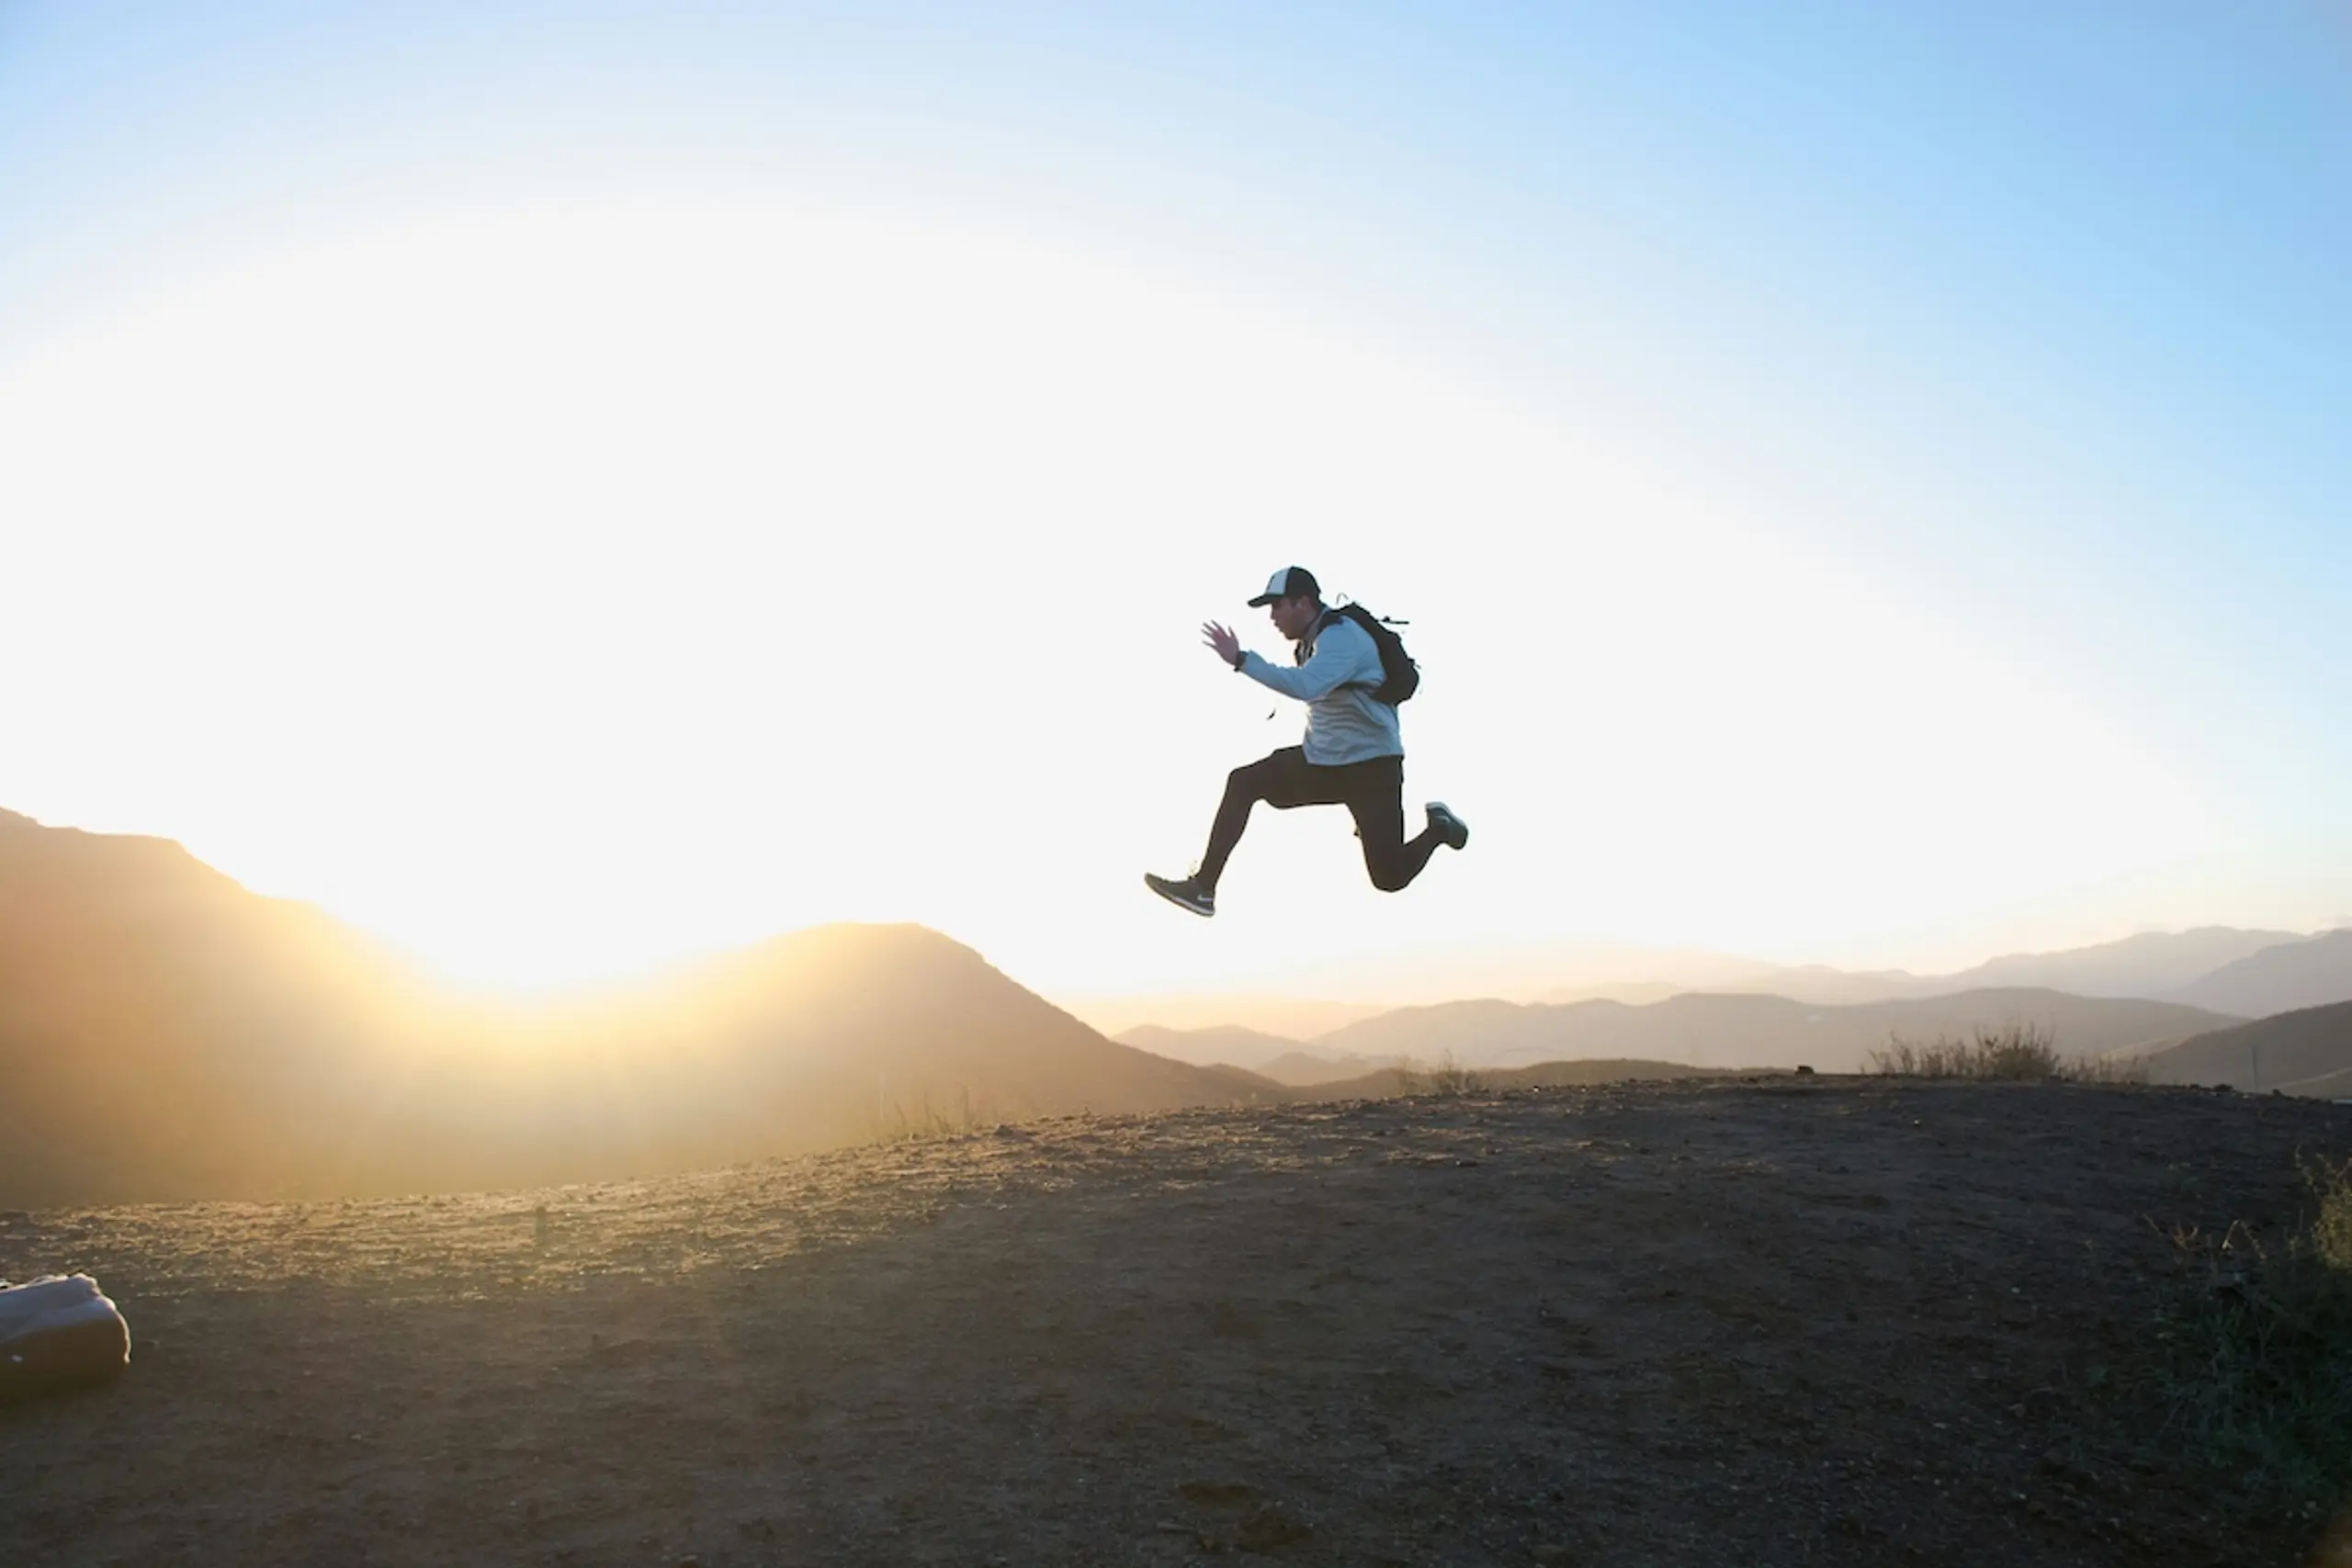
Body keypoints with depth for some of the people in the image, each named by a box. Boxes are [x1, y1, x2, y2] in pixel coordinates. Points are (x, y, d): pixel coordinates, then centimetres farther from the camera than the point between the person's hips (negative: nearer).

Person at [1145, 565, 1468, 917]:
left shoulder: (1342, 636, -22)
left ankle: (1438, 828, 27)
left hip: (1370, 765, -8)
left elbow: (1306, 687, -39)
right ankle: (1202, 888, -10)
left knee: (1390, 879, -5)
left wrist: (1240, 660, -39)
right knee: (1243, 782, -10)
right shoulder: (1311, 638, 7)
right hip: (1322, 759, 8)